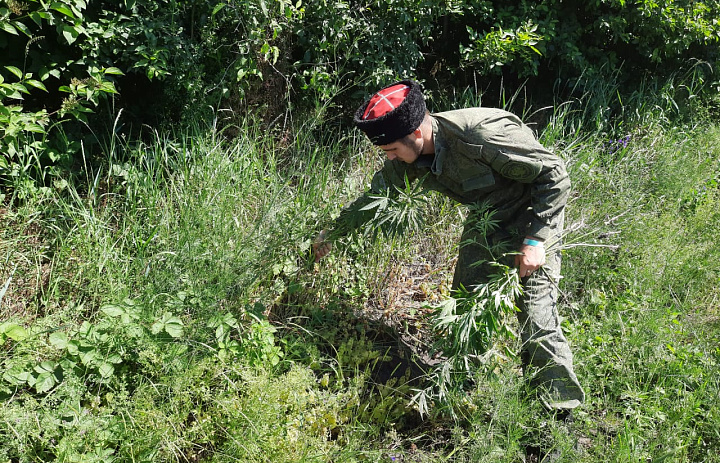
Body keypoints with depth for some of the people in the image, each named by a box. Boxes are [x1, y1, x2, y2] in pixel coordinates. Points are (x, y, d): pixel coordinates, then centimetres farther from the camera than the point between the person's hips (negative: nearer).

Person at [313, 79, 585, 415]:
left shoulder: (481, 134, -35)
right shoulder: (408, 159, -12)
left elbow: (554, 174, -25)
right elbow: (377, 193, 9)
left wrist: (535, 240, -27)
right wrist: (333, 231, 15)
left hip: (533, 216, -7)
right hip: (485, 220, 7)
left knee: (536, 317, -14)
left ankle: (563, 413, 3)